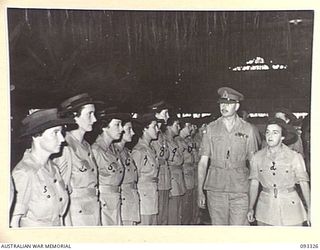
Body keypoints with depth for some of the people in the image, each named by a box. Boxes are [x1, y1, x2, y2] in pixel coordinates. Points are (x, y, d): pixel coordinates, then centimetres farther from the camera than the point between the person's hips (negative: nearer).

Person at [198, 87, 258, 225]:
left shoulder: (247, 129, 5)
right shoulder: (211, 128, 6)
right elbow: (203, 161, 5)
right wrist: (200, 190, 0)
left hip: (240, 188, -1)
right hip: (215, 187, 1)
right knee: (218, 224, 7)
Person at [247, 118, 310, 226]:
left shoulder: (295, 157, -5)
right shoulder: (257, 157, 1)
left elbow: (304, 183, -1)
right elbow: (254, 183, 5)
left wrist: (309, 209, -2)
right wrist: (250, 208, 4)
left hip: (290, 205, -1)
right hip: (265, 208, 2)